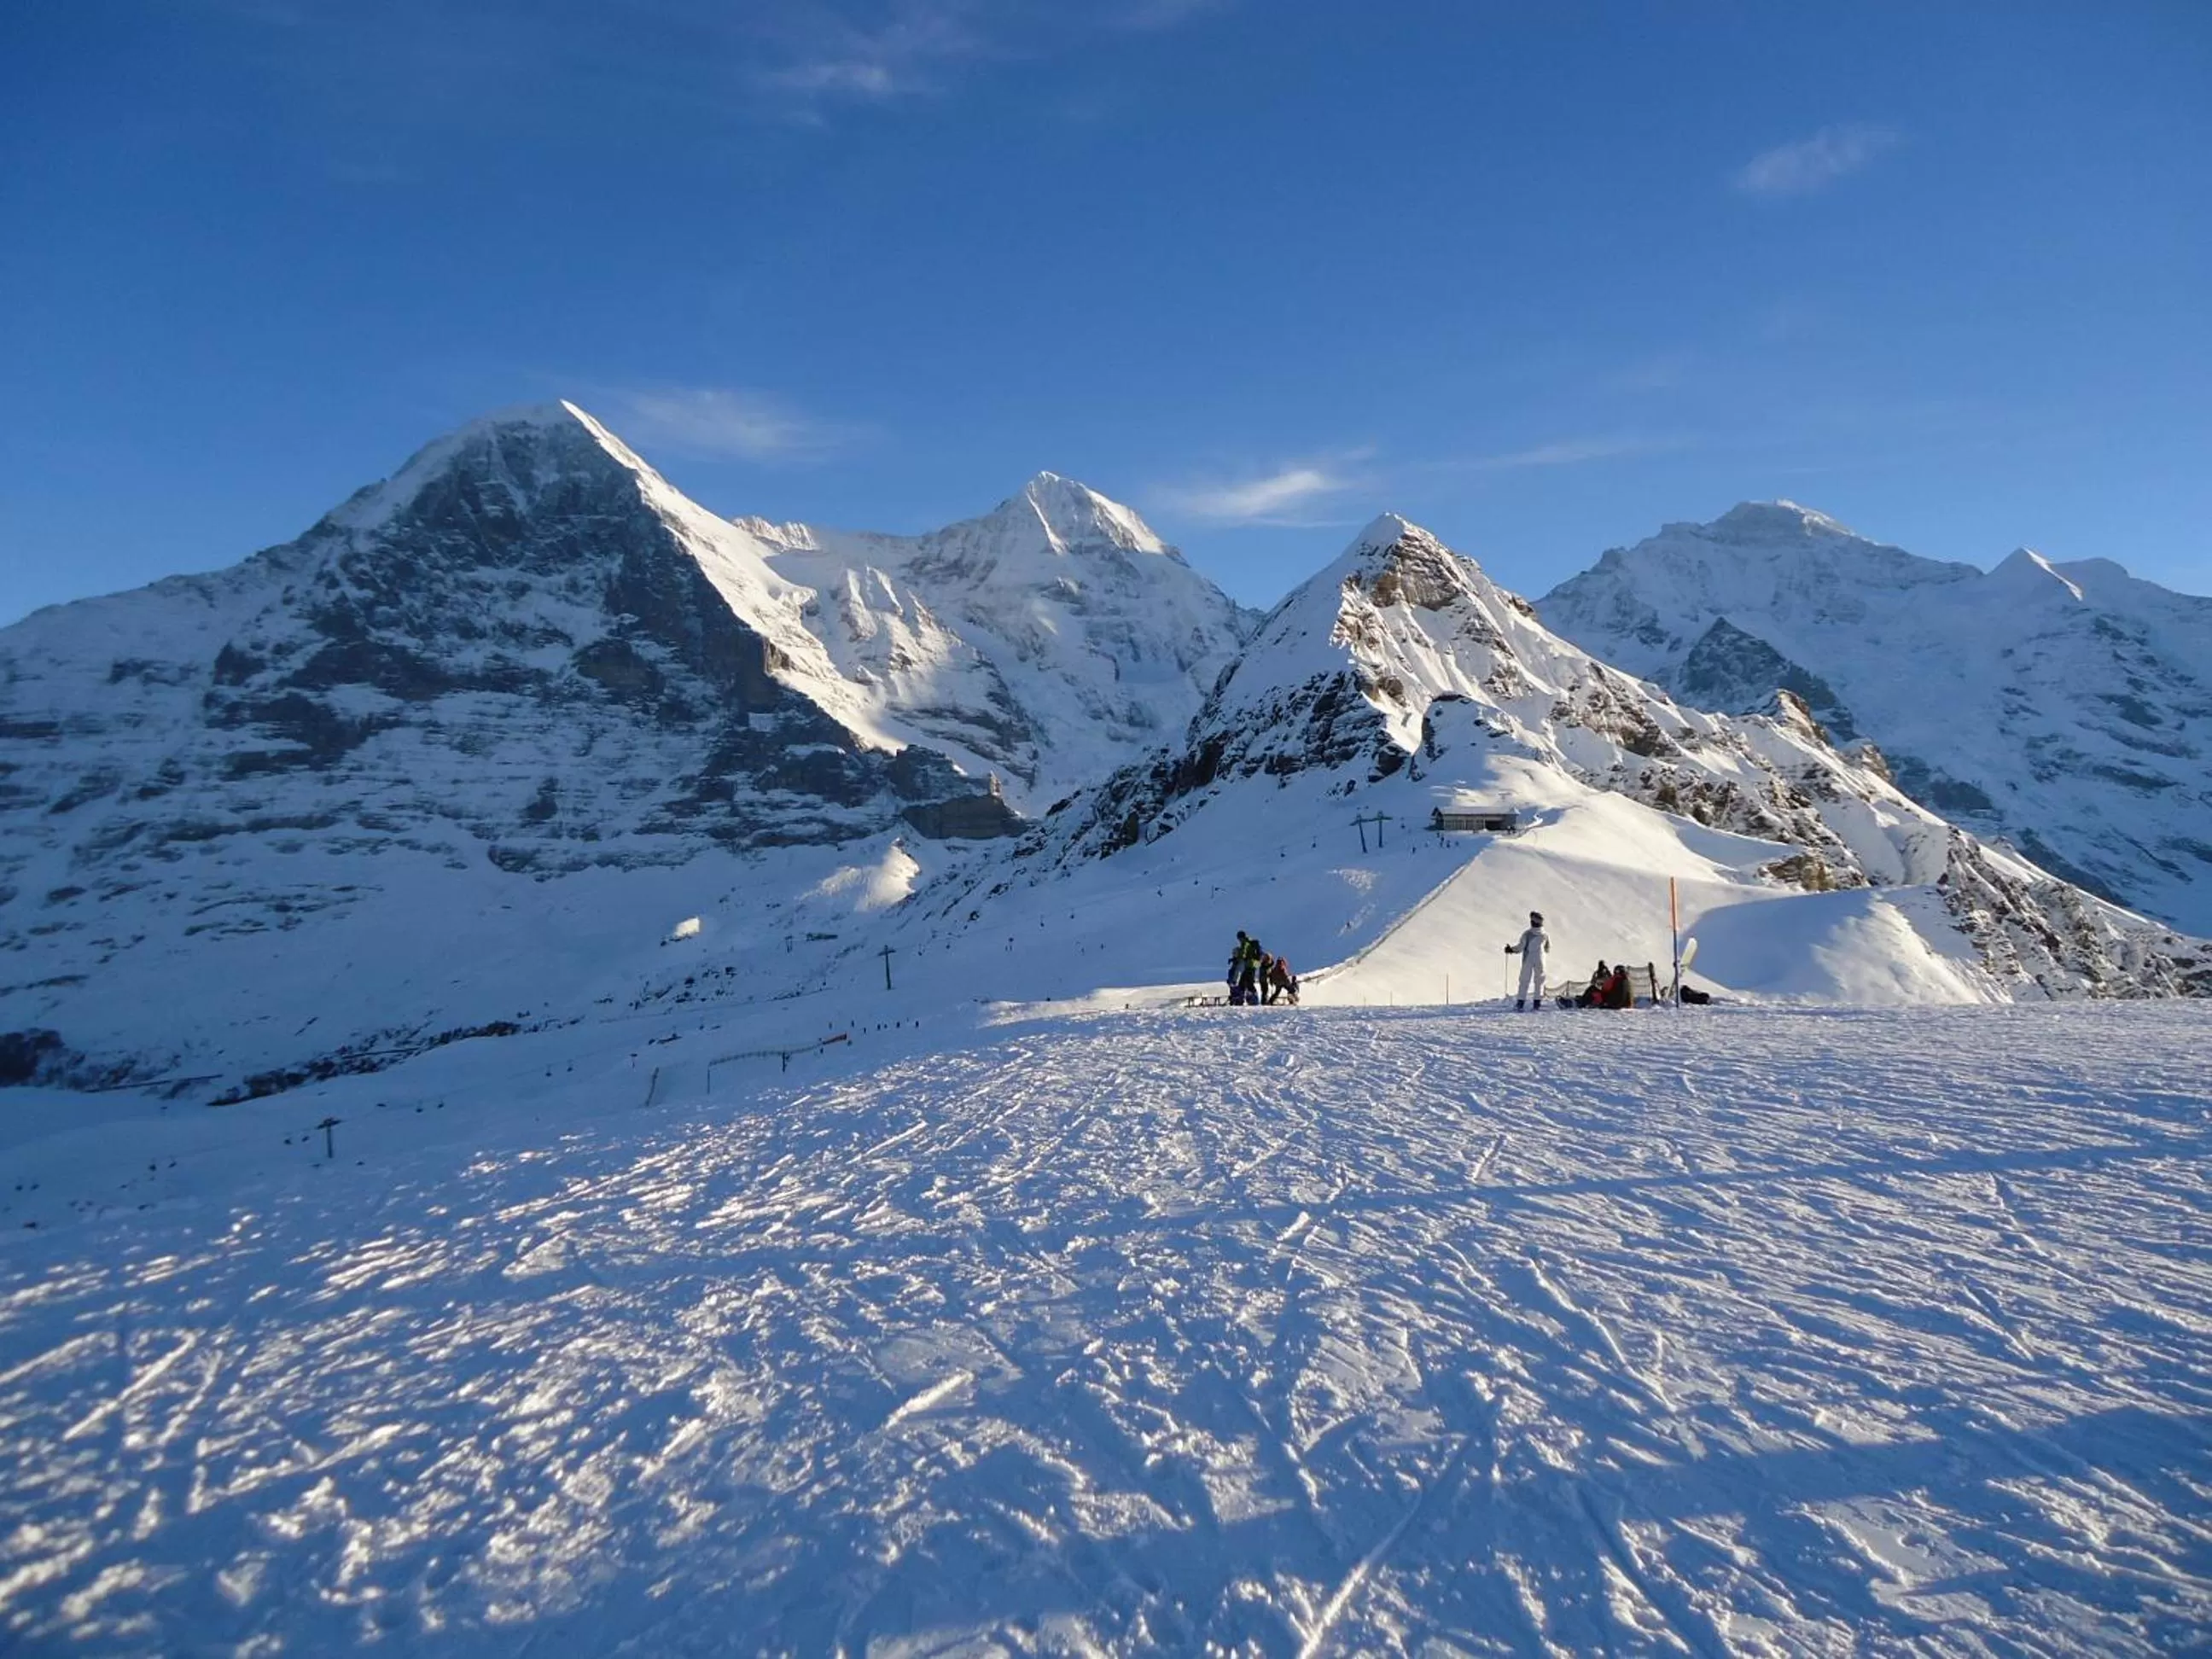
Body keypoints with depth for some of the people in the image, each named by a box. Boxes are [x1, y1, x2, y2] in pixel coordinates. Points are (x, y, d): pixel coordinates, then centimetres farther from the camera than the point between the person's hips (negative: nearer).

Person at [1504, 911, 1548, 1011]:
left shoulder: (1527, 934, -12)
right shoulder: (1545, 935, -2)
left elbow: (1520, 947, -14)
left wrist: (1511, 949, 1)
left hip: (1528, 961, -2)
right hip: (1540, 961, 2)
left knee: (1524, 982, 3)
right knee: (1539, 982, 9)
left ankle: (1520, 1003, -2)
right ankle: (1537, 1004, 5)